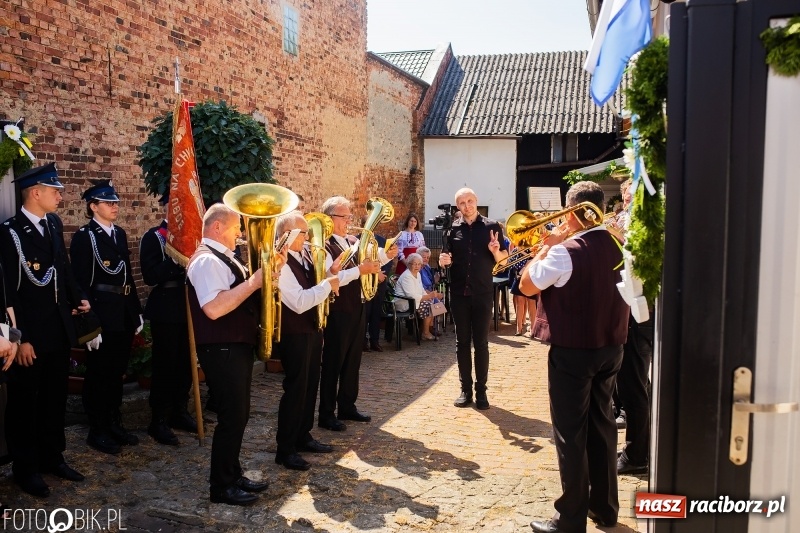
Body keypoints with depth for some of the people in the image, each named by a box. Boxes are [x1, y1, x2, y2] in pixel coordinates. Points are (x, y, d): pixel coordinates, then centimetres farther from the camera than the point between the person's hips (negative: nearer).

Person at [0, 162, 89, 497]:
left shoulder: (54, 224, 6)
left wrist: (77, 299, 7)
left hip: (59, 328, 7)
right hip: (30, 333, -7)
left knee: (55, 397, 18)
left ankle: (52, 457, 33)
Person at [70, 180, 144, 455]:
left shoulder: (120, 233, 12)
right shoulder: (84, 236, -9)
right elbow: (81, 282, -14)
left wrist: (136, 310, 14)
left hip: (124, 313, 7)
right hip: (100, 312, -7)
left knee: (117, 371, 15)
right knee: (98, 373, 4)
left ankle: (114, 424, 27)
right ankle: (97, 430, 16)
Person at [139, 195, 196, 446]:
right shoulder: (152, 237, -7)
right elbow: (150, 276, -17)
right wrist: (178, 262, -27)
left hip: (188, 306, 6)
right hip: (165, 308, -6)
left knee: (186, 363, 13)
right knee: (164, 365, 1)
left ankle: (179, 412, 27)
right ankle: (159, 421, 12)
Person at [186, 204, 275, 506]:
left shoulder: (222, 258, 15)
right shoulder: (206, 259, -17)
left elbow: (239, 294, 21)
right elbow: (214, 308, -29)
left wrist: (268, 271, 5)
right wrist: (253, 282, -25)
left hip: (237, 346, 10)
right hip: (222, 349, -10)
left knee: (237, 415, 17)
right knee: (232, 417, -3)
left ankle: (233, 475, 29)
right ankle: (221, 487, 11)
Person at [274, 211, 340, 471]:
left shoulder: (305, 255, 6)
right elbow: (299, 302, -28)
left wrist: (331, 273, 0)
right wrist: (327, 285, -20)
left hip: (312, 329, 9)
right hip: (294, 334, -9)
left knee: (310, 385, 17)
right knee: (296, 388, -2)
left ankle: (303, 436, 32)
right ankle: (285, 450, 10)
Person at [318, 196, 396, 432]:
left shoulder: (354, 242, 10)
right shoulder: (324, 246, -14)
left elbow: (372, 259, 7)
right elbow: (333, 278, -25)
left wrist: (387, 255, -12)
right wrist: (360, 270, -32)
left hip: (357, 309, 8)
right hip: (337, 312, -8)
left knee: (353, 361, 16)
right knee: (333, 363, 1)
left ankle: (347, 406, 29)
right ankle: (326, 414, 12)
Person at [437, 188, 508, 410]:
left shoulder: (492, 226, -1)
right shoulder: (453, 228, 4)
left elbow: (504, 257, 3)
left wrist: (496, 251, -19)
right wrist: (444, 260, -10)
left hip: (482, 293, -2)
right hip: (459, 293, 2)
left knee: (481, 343, 3)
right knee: (462, 342, 7)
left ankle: (481, 391, 11)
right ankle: (465, 390, 15)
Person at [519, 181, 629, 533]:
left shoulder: (565, 252, -20)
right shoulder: (619, 247, 1)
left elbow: (527, 285, -10)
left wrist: (546, 247, -1)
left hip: (572, 351, -7)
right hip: (610, 348, 7)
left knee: (571, 434, 3)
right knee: (601, 425, 18)